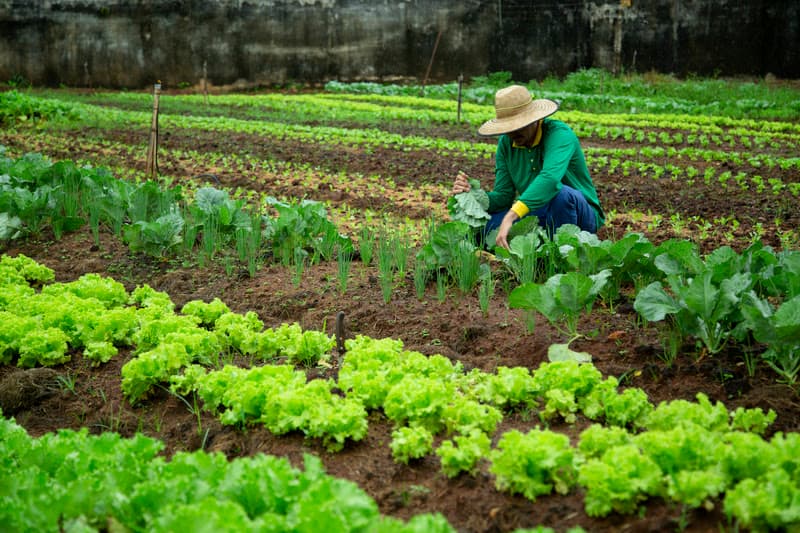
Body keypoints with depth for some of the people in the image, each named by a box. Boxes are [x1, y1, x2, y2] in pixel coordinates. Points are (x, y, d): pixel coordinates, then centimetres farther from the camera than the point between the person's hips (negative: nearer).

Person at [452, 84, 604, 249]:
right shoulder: (505, 143, -1)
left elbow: (550, 177, -42)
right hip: (538, 214, 5)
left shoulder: (559, 134, -21)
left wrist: (510, 216, -51)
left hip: (581, 215, -5)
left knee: (561, 193, -39)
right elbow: (503, 196, -1)